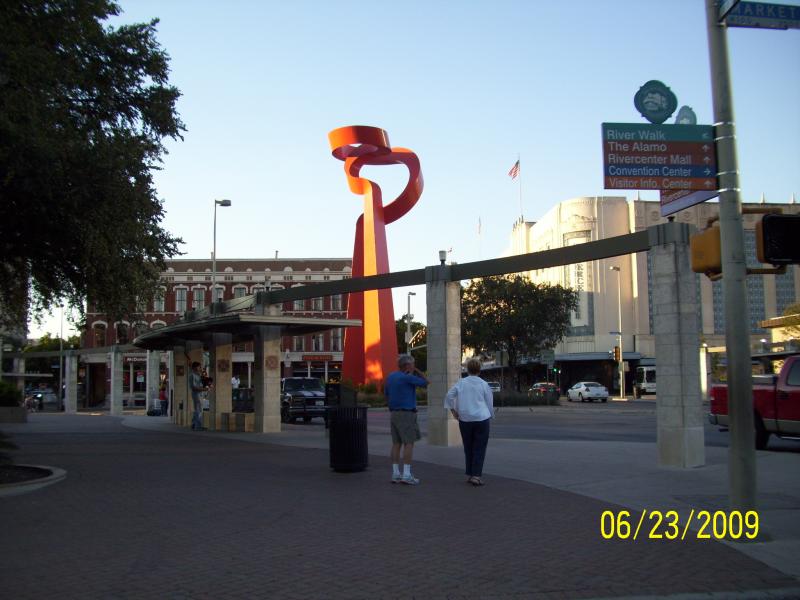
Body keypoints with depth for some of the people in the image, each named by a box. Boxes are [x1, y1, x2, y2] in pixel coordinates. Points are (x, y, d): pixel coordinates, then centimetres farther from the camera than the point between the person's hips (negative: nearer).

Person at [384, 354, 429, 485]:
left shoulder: (390, 376, 10)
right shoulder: (408, 377, -13)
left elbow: (386, 393, 22)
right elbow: (426, 383, -3)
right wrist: (417, 371, 2)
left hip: (394, 413, 8)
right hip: (406, 414, -8)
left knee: (396, 444, 8)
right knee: (409, 443, -5)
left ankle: (396, 474, 9)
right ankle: (406, 475, -8)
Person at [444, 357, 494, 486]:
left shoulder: (461, 383, 2)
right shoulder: (484, 385, -3)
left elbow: (449, 396, -3)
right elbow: (490, 403, 2)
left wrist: (453, 410, 6)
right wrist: (490, 416, 18)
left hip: (465, 420, 3)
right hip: (481, 419, -3)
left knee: (468, 448, 14)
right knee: (479, 449, 0)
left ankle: (469, 474, 17)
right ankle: (476, 476, -7)